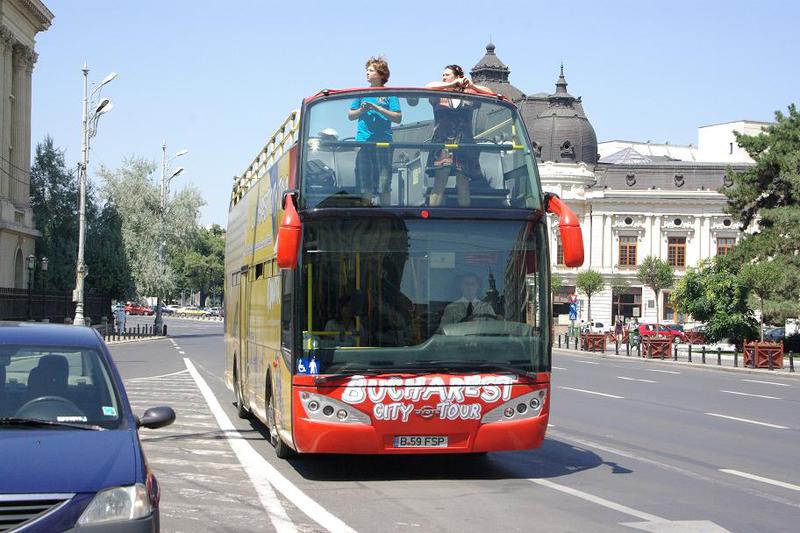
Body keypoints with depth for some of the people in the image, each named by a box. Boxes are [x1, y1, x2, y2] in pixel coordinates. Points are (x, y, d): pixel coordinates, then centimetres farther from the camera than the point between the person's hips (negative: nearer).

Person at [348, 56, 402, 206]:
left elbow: (398, 118, -4)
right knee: (365, 184, 2)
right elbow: (350, 115, 17)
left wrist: (378, 108, -13)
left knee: (384, 183, -4)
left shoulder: (389, 94, 4)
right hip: (363, 142, 3)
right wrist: (361, 110, -3)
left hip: (383, 143, -3)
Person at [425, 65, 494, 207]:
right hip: (443, 145, -1)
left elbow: (490, 94, 11)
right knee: (439, 183, -12)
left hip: (464, 146, 1)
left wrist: (472, 86, -1)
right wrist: (452, 84, -8)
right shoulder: (439, 97, 13)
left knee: (463, 185, -1)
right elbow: (428, 87, -6)